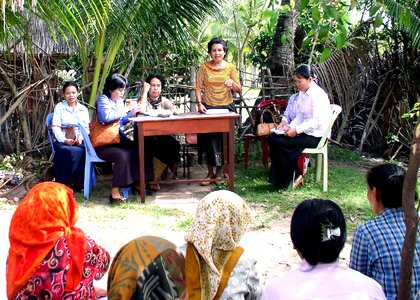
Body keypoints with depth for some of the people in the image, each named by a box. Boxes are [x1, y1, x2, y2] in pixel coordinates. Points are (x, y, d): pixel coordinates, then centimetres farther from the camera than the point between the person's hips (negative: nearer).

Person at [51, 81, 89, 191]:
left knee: (82, 151, -34)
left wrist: (81, 138, -12)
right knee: (72, 151, -37)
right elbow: (55, 127, -1)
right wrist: (64, 140, -18)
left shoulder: (83, 109, 19)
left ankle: (77, 182, -24)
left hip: (79, 141, 2)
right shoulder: (59, 107, 11)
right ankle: (65, 182, -26)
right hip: (62, 141, -2)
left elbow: (86, 128, 10)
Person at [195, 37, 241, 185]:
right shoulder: (204, 67, 4)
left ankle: (219, 170, 9)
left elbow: (238, 90, 5)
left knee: (223, 138, -7)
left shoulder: (230, 68, 5)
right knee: (208, 136, -13)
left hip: (226, 107, 0)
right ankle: (210, 172, -2)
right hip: (208, 107, 0)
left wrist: (232, 83, -16)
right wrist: (199, 103, -11)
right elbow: (198, 87, 2)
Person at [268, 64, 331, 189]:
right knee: (272, 137, -4)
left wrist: (296, 130, -25)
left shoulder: (317, 94, -16)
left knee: (279, 142, -20)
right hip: (304, 132, 9)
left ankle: (293, 177, -4)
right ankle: (280, 178, -1)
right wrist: (289, 126, -4)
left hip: (316, 136, -9)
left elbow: (317, 120, -23)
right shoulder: (302, 93, 12)